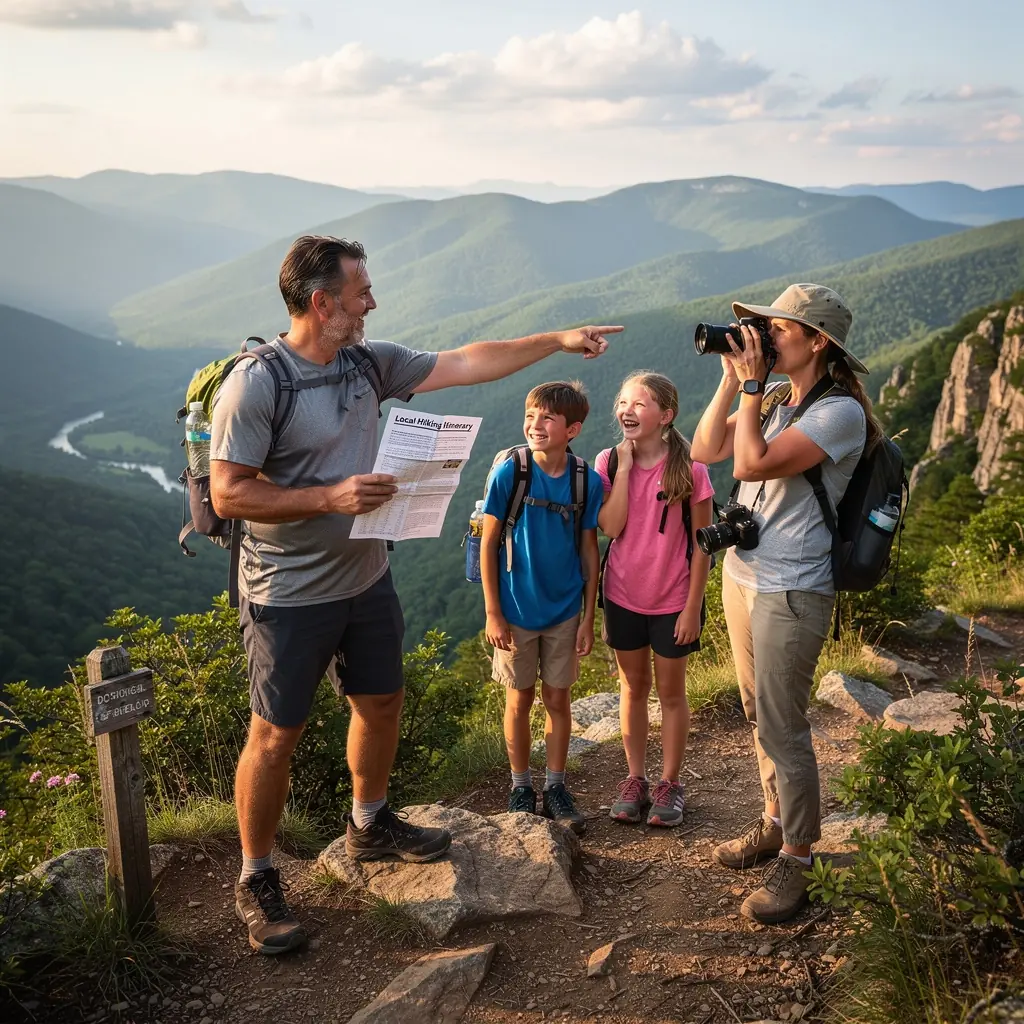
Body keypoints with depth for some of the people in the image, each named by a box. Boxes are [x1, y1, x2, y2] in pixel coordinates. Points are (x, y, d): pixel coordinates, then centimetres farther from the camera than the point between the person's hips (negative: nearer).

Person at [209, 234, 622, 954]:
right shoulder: (256, 383, -19)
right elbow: (228, 494, -20)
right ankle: (257, 880, 22)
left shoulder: (369, 362, 2)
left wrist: (558, 341, 7)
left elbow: (465, 364, 7)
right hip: (290, 594, -7)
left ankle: (370, 826, 44)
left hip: (366, 578, 7)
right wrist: (331, 497, -28)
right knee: (277, 735, 3)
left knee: (382, 703, 19)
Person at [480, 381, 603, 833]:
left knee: (557, 698, 11)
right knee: (519, 700, 10)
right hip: (516, 610, -1)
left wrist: (589, 617, 1)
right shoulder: (509, 473, -13)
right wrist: (493, 613, -8)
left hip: (564, 611, 2)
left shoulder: (587, 481, -7)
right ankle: (521, 787, 27)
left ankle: (556, 787, 27)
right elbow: (488, 543, -7)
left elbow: (588, 550, 0)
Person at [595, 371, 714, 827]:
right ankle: (635, 779, 30)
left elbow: (701, 545, -9)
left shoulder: (689, 470, -14)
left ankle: (670, 784, 27)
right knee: (633, 687, 16)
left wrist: (693, 606, -10)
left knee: (671, 692, 11)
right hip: (623, 596, 3)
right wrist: (625, 465, -19)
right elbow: (611, 526, -18)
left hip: (672, 601, -3)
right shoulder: (608, 462, -6)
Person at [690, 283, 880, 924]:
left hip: (790, 593, -8)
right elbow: (705, 449, 7)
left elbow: (752, 464, -26)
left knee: (782, 729, -3)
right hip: (742, 576, 9)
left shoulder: (839, 412, -17)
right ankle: (775, 823, 34)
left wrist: (751, 384, -17)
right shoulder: (775, 400, 9)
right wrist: (733, 379, 0)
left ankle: (795, 862, 11)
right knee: (761, 716, 18)